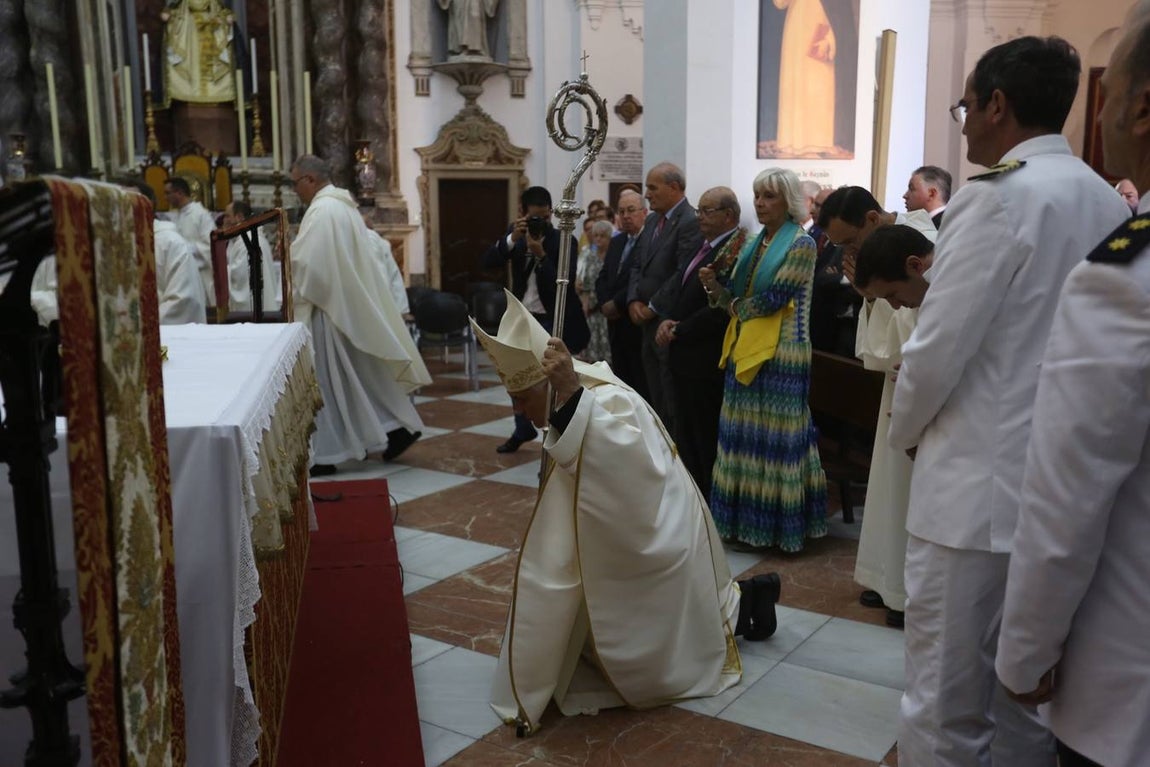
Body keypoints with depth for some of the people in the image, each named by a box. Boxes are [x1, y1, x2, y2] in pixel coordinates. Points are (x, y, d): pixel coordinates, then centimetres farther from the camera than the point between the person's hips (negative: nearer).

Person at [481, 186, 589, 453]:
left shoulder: (564, 240, -12)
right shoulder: (516, 234, 2)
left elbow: (564, 284, -20)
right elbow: (488, 263, -9)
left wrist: (540, 255, -29)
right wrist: (512, 238, -22)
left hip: (552, 321, -5)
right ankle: (523, 430, 37)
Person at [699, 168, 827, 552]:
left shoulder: (801, 244, -7)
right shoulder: (756, 243, 15)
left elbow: (773, 299, -16)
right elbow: (736, 300, 12)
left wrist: (734, 305, -1)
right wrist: (715, 286, -8)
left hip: (780, 353, -7)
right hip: (745, 349, 8)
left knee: (775, 435, -3)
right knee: (745, 434, 8)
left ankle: (778, 522, 7)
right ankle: (745, 517, 17)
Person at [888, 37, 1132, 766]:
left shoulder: (999, 198, -15)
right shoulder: (1108, 203, 9)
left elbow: (938, 346, -16)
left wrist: (905, 428, 3)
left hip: (981, 484, -8)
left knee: (947, 698, 4)